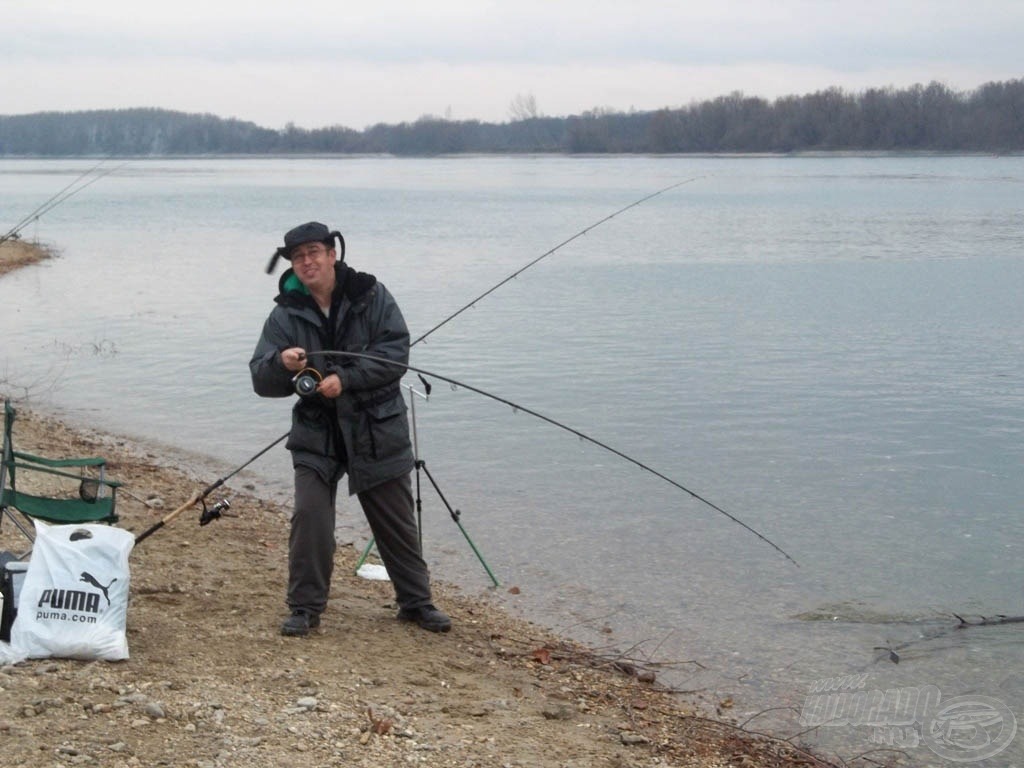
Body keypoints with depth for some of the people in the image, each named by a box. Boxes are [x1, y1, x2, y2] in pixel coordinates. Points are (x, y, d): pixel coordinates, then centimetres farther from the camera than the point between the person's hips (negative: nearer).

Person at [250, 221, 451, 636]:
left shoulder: (372, 296, -5)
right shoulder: (286, 313, -1)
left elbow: (396, 353, -13)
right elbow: (261, 380, -6)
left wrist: (345, 378, -23)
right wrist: (282, 363, -28)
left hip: (377, 430, 0)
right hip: (317, 433, 1)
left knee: (397, 521, 9)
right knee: (309, 515, -12)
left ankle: (416, 601, 26)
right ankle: (305, 606, 4)